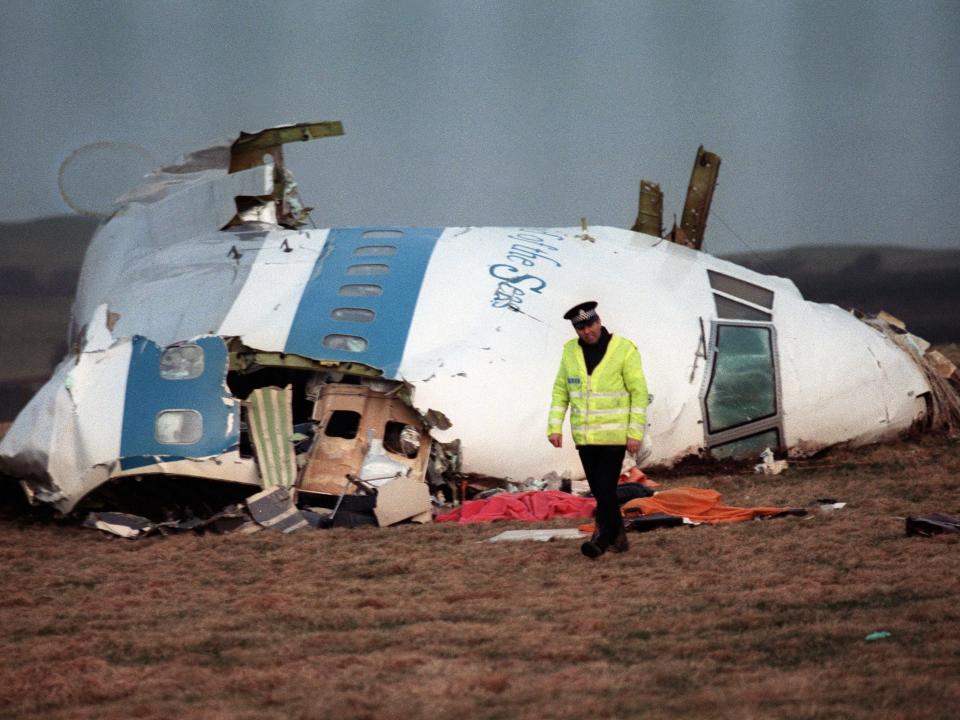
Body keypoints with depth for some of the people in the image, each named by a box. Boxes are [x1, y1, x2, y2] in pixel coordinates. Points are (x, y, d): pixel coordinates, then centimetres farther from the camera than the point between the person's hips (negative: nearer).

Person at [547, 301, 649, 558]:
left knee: (605, 487, -10)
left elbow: (639, 393, -8)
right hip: (584, 436, 5)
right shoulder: (571, 351, 3)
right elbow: (560, 391, 10)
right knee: (599, 489, 9)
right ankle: (618, 536, 21)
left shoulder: (624, 350, -9)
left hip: (614, 434, -5)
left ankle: (602, 538, -5)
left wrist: (635, 433, -11)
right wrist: (554, 427, 1)